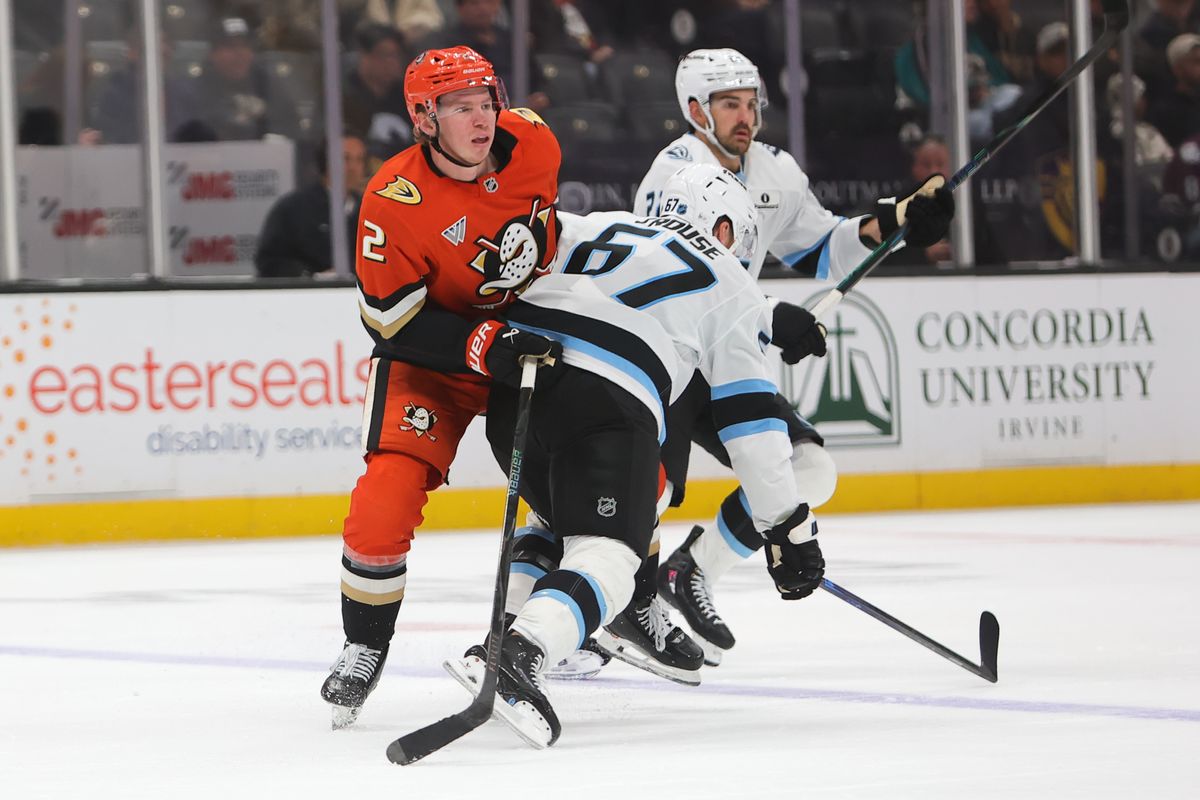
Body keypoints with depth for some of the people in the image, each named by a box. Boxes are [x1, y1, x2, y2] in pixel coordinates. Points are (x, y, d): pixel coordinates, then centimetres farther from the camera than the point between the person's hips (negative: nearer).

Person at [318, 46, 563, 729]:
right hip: (430, 358, -4)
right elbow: (394, 317, -21)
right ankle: (364, 648, -2)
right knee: (387, 498, -21)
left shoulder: (529, 142, -13)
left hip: (534, 332, 4)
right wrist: (487, 348, -31)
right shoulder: (394, 199, -26)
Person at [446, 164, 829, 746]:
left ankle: (504, 628, 8)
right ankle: (514, 656, -36)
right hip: (608, 401, -6)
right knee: (607, 553, -10)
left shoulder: (596, 227, 32)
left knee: (560, 518, 28)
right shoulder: (729, 287, 21)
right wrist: (787, 527, 17)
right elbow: (750, 417, 16)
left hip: (513, 385, 6)